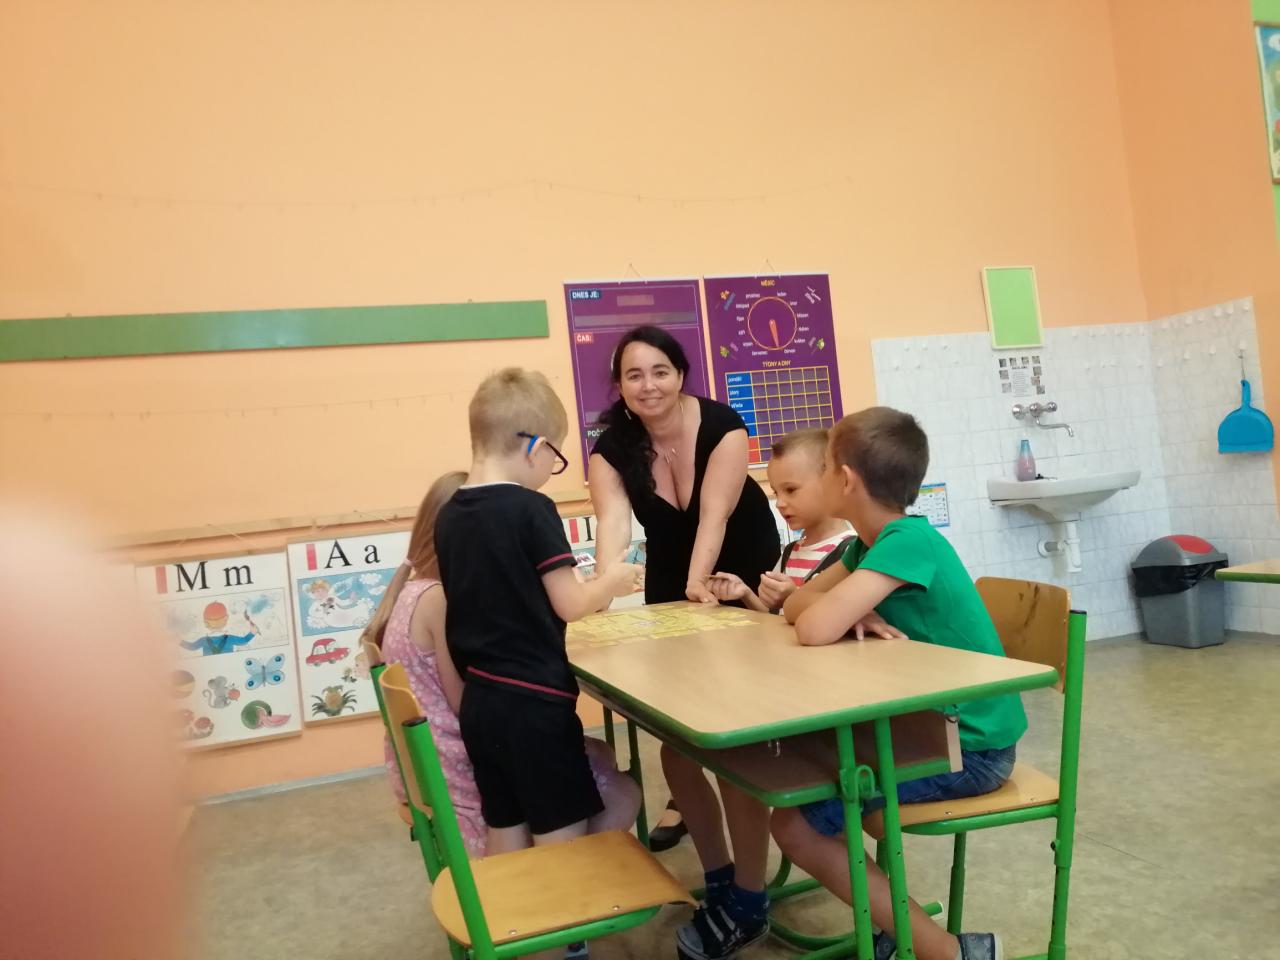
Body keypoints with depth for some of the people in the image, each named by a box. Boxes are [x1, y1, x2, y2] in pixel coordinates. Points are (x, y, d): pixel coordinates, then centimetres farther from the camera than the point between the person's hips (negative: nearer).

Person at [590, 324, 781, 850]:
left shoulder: (722, 425, -28)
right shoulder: (610, 448, -21)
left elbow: (714, 513, -35)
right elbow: (613, 521, -35)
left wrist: (699, 583, -48)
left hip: (743, 561, -2)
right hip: (670, 569, 3)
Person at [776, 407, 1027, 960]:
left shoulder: (908, 540, -24)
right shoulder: (869, 542, 3)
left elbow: (814, 630, -33)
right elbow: (796, 604, 6)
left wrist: (836, 609, -11)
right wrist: (852, 611, -14)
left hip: (970, 747, -9)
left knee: (794, 822, -11)